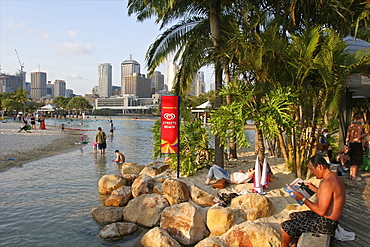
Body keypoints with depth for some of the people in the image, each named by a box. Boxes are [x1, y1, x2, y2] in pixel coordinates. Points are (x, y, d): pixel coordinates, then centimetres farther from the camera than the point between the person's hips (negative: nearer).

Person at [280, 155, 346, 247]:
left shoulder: (327, 183, -27)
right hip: (327, 219, 10)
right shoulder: (335, 178, 6)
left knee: (285, 227, -5)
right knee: (293, 216, 19)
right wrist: (314, 189, 16)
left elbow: (321, 211, -27)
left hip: (325, 223, -10)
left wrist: (303, 199, -19)